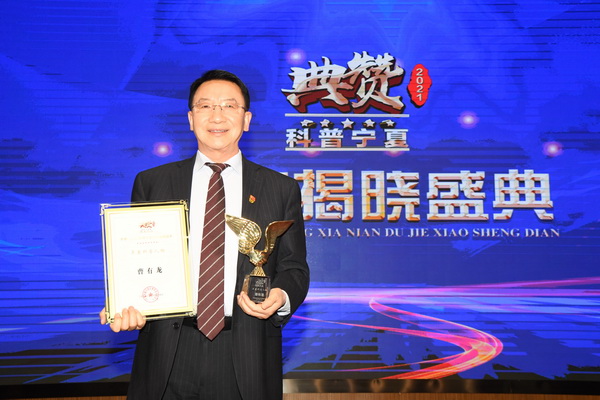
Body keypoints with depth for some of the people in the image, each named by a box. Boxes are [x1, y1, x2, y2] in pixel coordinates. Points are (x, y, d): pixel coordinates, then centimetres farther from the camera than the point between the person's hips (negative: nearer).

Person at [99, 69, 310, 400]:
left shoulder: (282, 190, 3)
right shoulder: (151, 183, 4)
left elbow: (293, 267, 5)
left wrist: (281, 297, -16)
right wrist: (124, 307, -13)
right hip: (168, 357, 1)